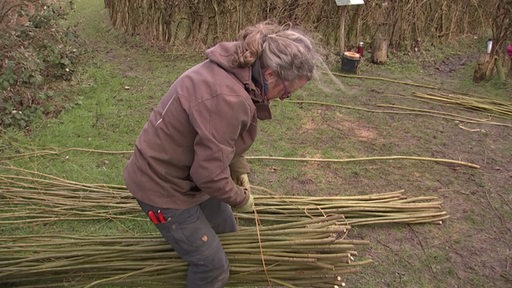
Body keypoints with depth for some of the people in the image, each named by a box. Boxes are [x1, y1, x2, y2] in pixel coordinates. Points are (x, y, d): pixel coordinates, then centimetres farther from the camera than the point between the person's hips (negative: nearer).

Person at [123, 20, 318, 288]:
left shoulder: (236, 70, -4)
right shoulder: (227, 98, -36)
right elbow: (210, 174, -29)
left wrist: (240, 170, 4)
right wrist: (241, 199, -11)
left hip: (187, 172, 9)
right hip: (163, 184, -9)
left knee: (226, 231, 25)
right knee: (213, 266, 3)